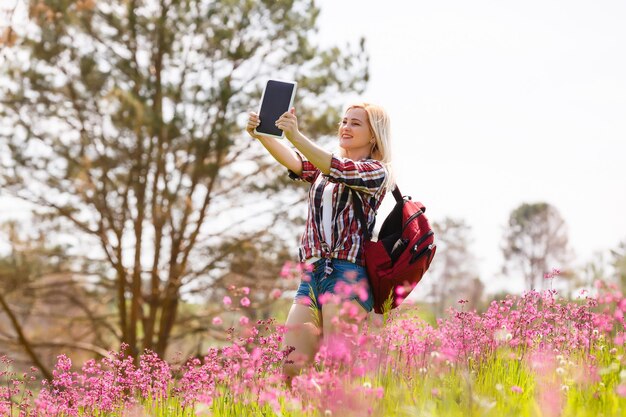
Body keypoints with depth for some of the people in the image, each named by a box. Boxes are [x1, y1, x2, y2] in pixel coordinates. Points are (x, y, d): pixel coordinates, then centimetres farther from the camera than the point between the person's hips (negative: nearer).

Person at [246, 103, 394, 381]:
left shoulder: (376, 171, 4)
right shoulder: (323, 168, 22)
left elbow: (341, 171, -16)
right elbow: (292, 160, 2)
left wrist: (296, 136, -27)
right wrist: (261, 134, -17)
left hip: (347, 275, -6)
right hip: (311, 275, 6)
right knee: (290, 367, -1)